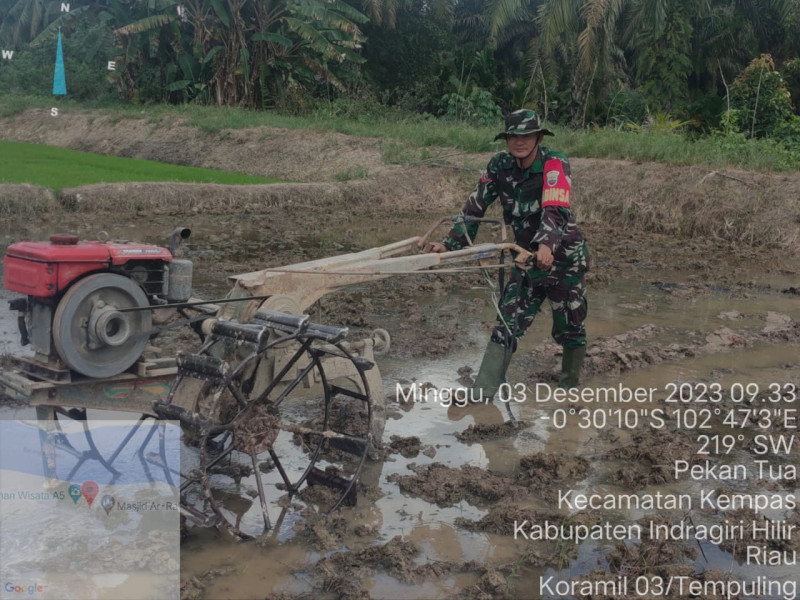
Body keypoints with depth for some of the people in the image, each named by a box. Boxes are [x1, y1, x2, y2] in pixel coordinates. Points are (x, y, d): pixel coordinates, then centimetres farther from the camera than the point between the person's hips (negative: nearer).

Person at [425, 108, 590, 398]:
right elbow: (475, 207, -4)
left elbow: (555, 209, -35)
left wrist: (547, 245, -52)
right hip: (528, 258, 4)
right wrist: (450, 244, -13)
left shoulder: (555, 163, -20)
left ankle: (569, 386, 32)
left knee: (569, 328, 8)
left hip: (564, 257, -3)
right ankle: (481, 394, -9)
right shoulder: (500, 165, -6)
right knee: (507, 325, -5)